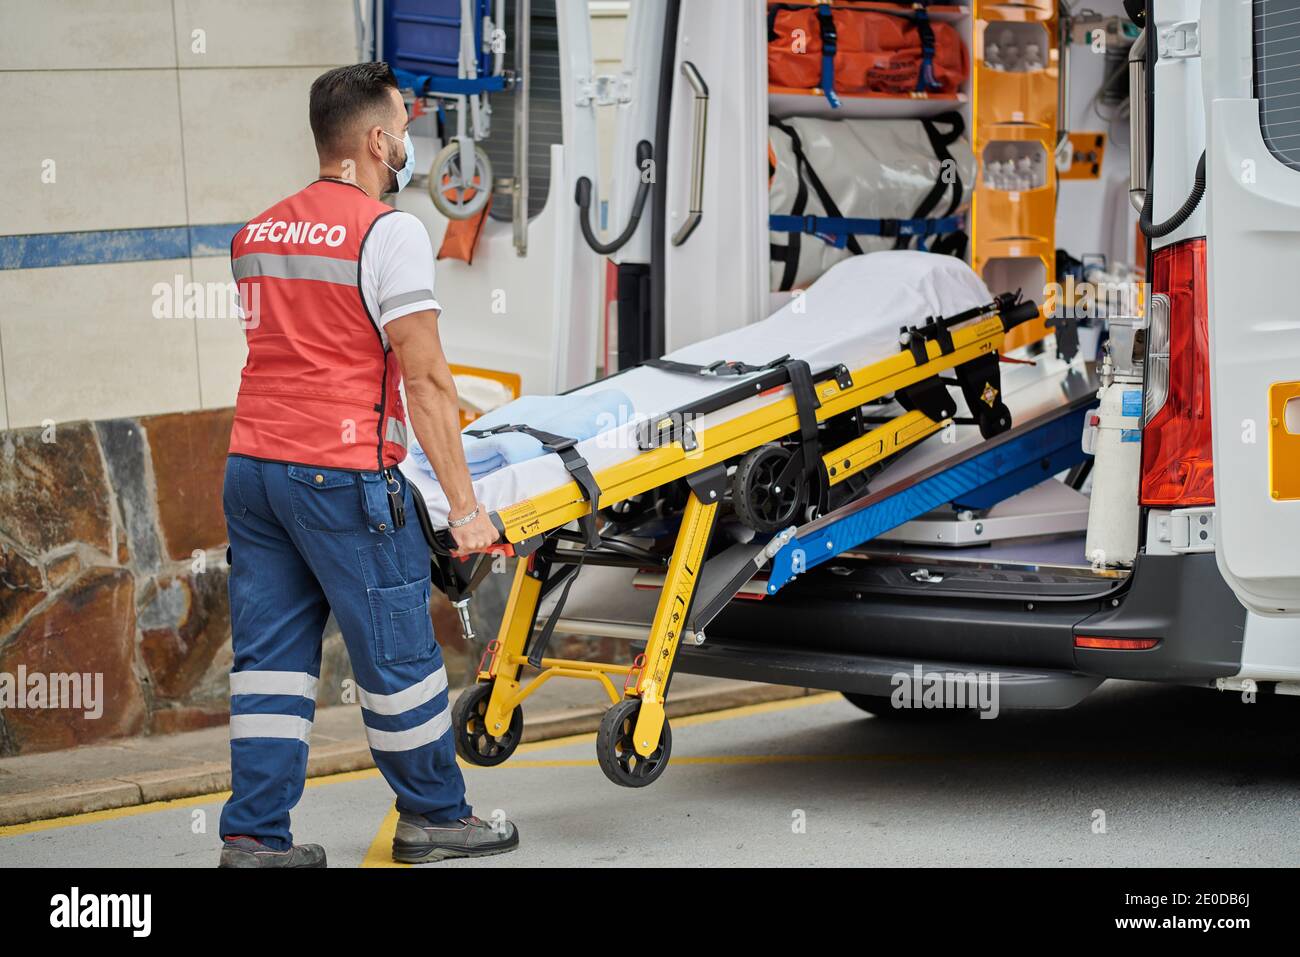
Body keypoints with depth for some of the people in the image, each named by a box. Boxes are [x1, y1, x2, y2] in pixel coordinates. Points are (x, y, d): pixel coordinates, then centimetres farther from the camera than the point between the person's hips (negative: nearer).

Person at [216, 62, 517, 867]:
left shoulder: (258, 235, 13)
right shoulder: (390, 233, -9)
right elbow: (425, 381, -13)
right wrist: (465, 504, -11)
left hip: (251, 464, 7)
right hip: (342, 475, -7)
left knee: (271, 653, 10)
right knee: (397, 648, 6)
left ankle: (255, 834, 9)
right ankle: (435, 816, 18)